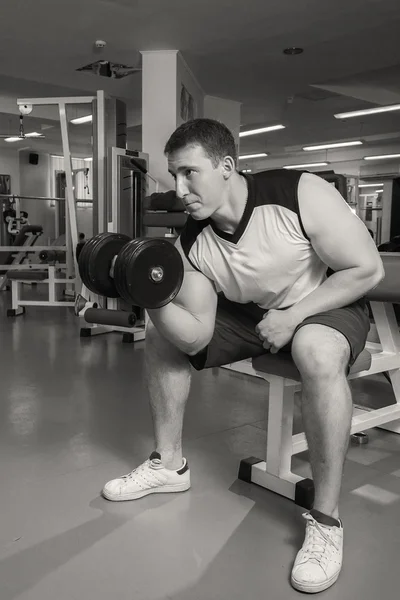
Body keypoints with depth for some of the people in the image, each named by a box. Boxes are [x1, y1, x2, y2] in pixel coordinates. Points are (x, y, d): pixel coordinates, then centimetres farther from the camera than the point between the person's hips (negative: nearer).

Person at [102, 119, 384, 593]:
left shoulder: (300, 194, -27)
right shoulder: (190, 244, -13)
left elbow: (367, 269, -21)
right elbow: (195, 339, -15)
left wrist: (293, 314, -25)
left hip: (327, 305, -5)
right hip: (251, 315, 6)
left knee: (318, 353, -40)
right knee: (160, 334, -2)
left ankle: (326, 521, -22)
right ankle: (170, 464, 13)